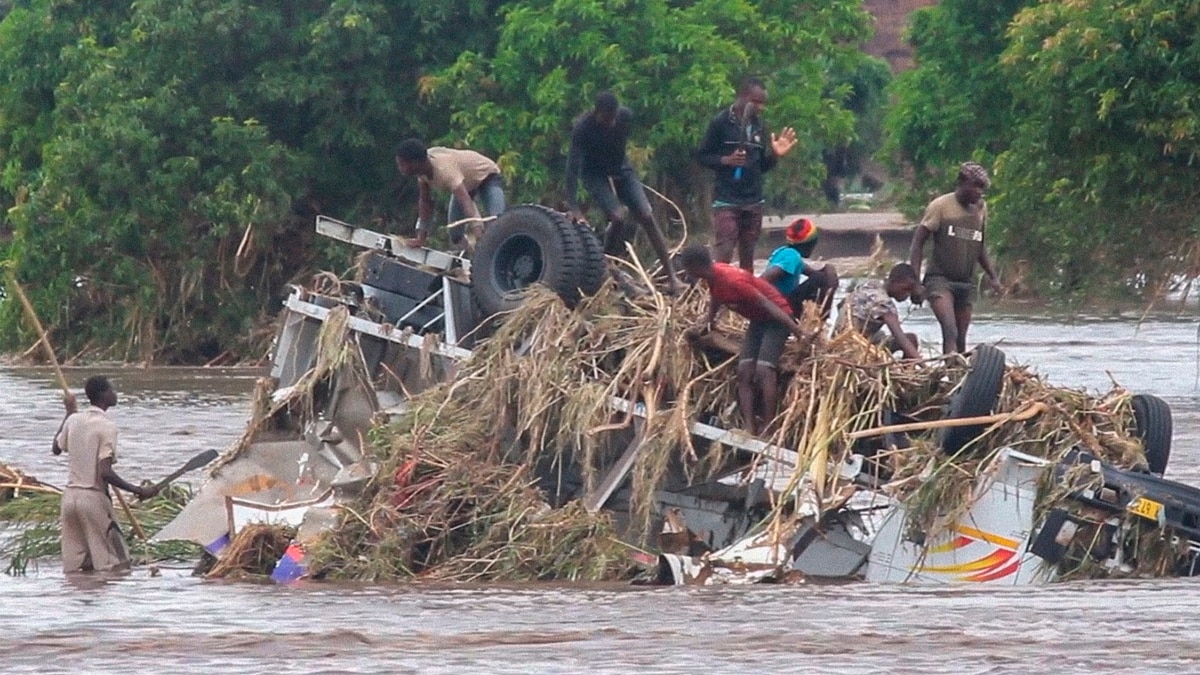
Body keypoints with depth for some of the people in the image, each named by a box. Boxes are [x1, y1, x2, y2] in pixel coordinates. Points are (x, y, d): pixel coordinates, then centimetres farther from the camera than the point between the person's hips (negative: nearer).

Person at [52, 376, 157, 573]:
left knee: (75, 567, 8)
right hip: (94, 497, -7)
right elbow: (104, 473, -20)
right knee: (116, 566, -2)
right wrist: (138, 491, -17)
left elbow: (56, 448, 28)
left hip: (70, 496, 7)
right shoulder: (107, 427, -13)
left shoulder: (74, 420, 6)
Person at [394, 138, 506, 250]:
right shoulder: (423, 167, -21)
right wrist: (421, 238, -8)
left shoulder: (444, 169, -43)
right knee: (456, 236, 2)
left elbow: (466, 202, -53)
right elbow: (425, 201, -7)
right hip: (467, 182, 8)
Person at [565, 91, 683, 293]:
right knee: (619, 218, -25)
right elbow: (573, 166, -31)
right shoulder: (583, 128, -29)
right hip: (595, 173, -4)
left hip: (620, 169, 4)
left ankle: (671, 276, -6)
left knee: (647, 216, -8)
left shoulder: (625, 116, -16)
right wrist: (573, 207, -38)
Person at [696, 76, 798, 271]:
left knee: (748, 256, 8)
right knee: (723, 254, -11)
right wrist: (726, 160, -18)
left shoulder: (759, 126, 10)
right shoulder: (720, 123, -6)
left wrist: (775, 155, -3)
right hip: (726, 201, -5)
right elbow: (702, 156, -3)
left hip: (753, 202, 5)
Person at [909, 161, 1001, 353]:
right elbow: (918, 241, -4)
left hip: (966, 283, 6)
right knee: (950, 332, -23)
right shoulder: (941, 206, -6)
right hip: (940, 279, -6)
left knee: (960, 339, 5)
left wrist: (992, 276, 13)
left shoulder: (981, 208, 11)